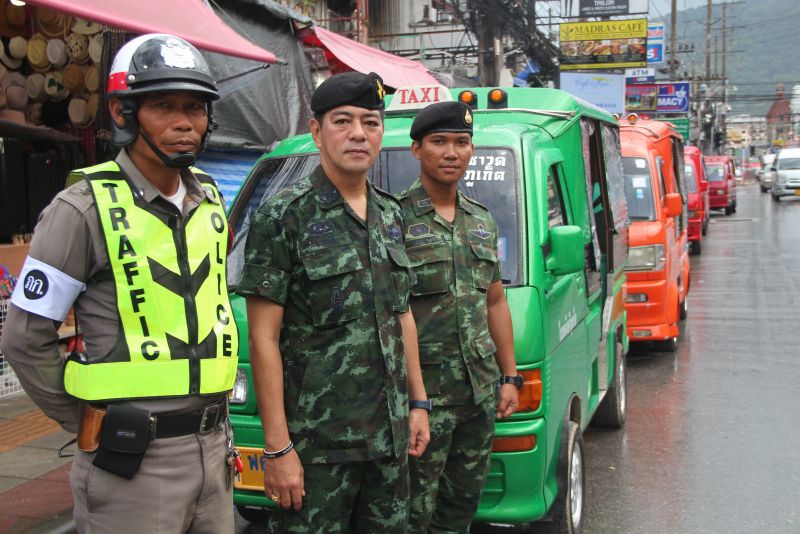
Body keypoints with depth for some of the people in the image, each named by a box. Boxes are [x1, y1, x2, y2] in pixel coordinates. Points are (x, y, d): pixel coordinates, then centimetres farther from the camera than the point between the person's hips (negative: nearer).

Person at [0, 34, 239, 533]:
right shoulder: (84, 209, -11)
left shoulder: (211, 201, 8)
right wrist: (88, 422, -4)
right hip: (132, 461, -6)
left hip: (212, 449, 6)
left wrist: (211, 417, 14)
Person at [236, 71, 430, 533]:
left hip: (390, 435, 6)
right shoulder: (284, 217, -10)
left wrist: (418, 402, 13)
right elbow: (263, 338, -13)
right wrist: (277, 447, -16)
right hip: (318, 441, -6)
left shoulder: (391, 215, 10)